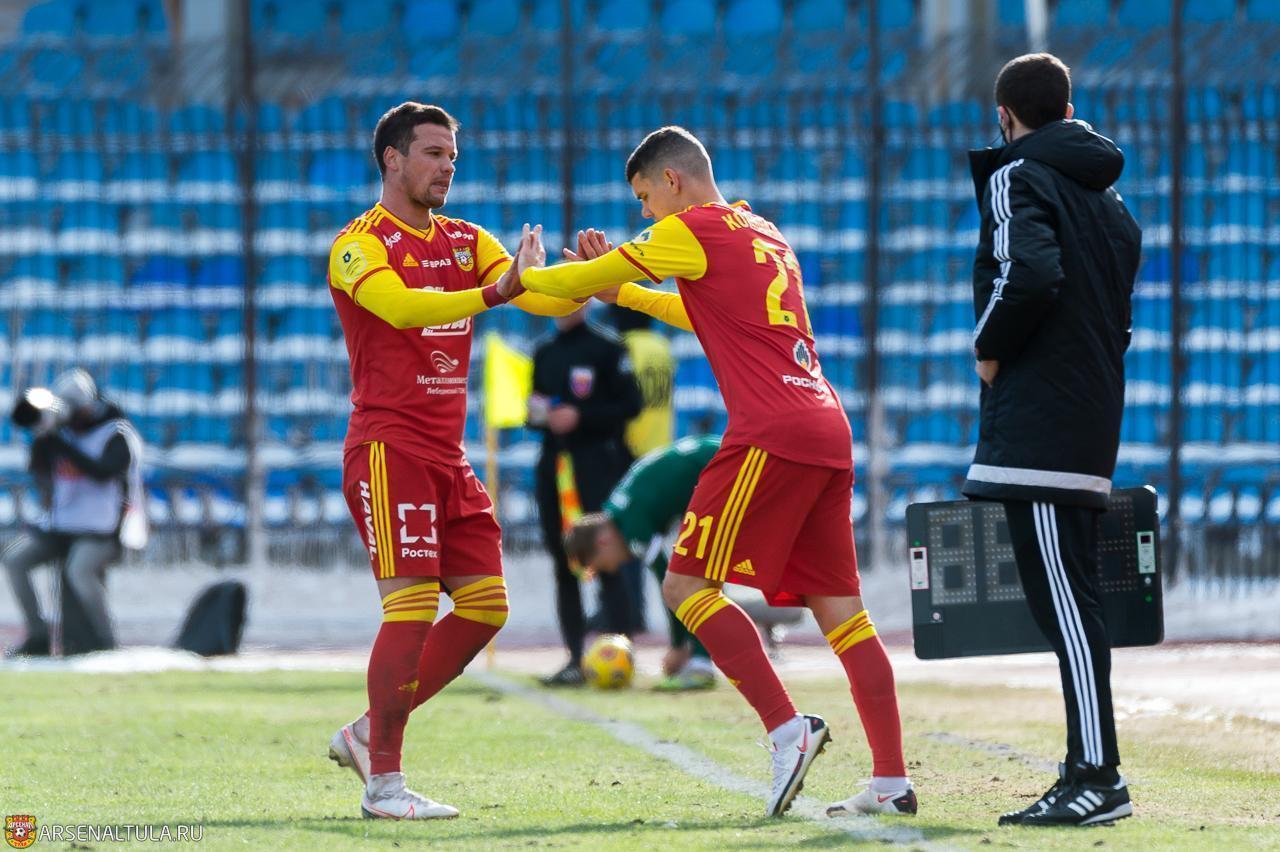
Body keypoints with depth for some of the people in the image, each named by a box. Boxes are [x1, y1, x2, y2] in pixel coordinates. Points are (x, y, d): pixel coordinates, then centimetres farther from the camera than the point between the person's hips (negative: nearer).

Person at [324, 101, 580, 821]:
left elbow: (536, 294, 3)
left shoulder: (466, 241, 15)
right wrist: (491, 294, -40)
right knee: (413, 606, -15)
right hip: (389, 448, -8)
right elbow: (402, 307, -27)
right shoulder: (360, 244, -7)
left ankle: (368, 733, 15)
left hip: (448, 454, 8)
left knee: (484, 604, 3)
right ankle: (383, 782, -8)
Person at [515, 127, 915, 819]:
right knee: (837, 606, 6)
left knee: (688, 585, -4)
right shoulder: (762, 232, 24)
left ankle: (788, 729, -14)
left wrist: (530, 277, 24)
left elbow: (585, 278, 5)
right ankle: (893, 781, 1)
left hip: (772, 436, -8)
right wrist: (620, 291, 40)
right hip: (827, 430, 8)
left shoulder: (691, 229, -1)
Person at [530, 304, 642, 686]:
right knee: (563, 565, 7)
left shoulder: (606, 349, -2)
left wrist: (580, 417, -16)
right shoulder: (544, 353, 17)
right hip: (553, 465, 7)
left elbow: (630, 404, -6)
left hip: (597, 463, -7)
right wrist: (537, 413, 0)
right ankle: (575, 659, 11)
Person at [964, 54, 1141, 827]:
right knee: (1071, 598, 13)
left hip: (1038, 419, -9)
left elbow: (1029, 272, -23)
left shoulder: (1019, 176, -6)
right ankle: (1091, 773, 14)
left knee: (1062, 600, -12)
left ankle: (1097, 775, -18)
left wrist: (991, 348, -9)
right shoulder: (1107, 190, 20)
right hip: (1095, 413, 9)